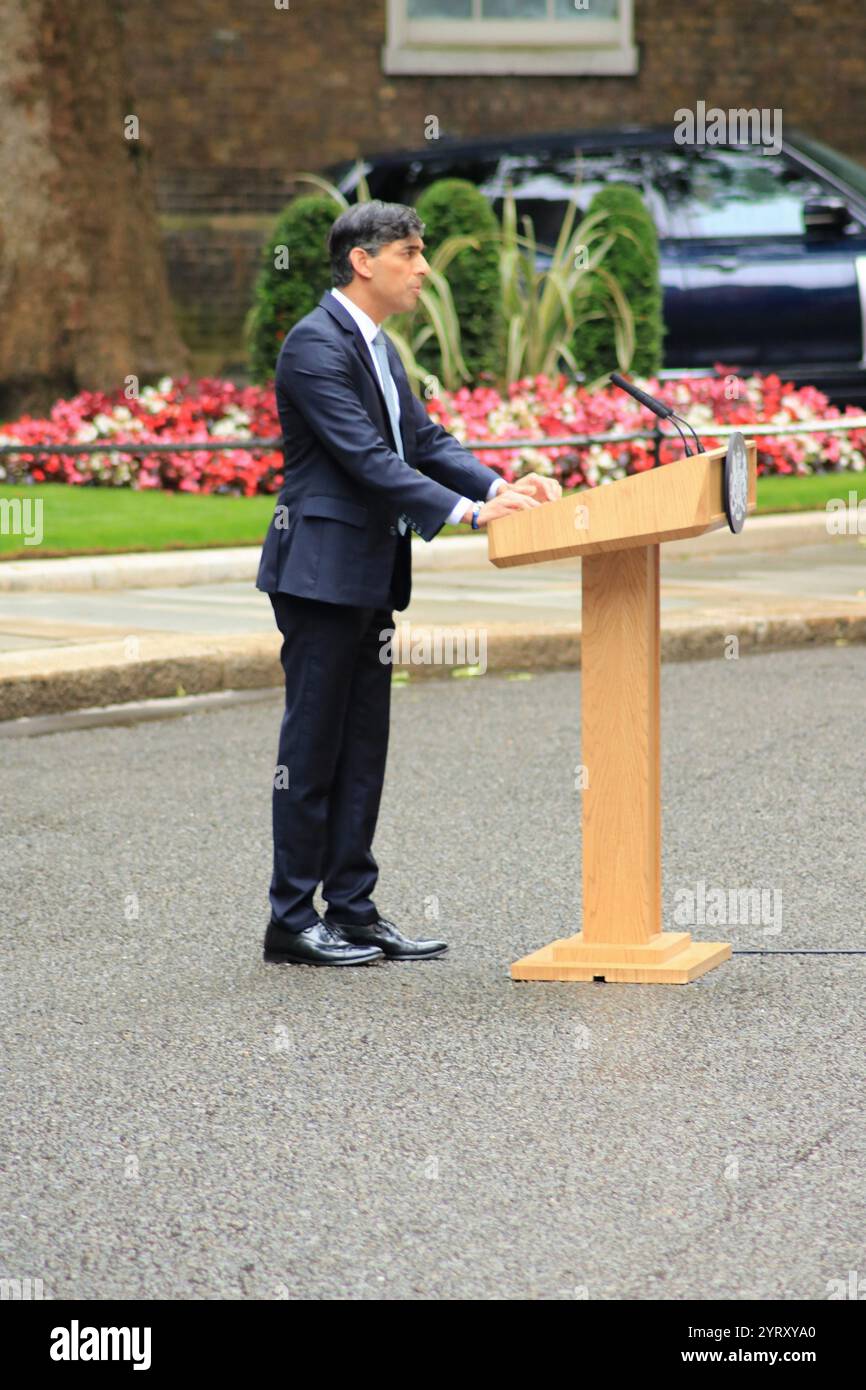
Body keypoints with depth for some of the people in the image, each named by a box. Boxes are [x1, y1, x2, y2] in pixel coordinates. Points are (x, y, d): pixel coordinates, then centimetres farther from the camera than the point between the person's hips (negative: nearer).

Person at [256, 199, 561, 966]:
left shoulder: (378, 347, 16)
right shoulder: (316, 343, -15)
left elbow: (425, 439, 14)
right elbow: (364, 455, -22)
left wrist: (500, 486, -3)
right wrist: (468, 511, -27)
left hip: (369, 577, 10)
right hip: (321, 571, -10)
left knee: (362, 751, 11)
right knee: (312, 749, -4)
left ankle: (353, 910, 16)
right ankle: (291, 919, 2)